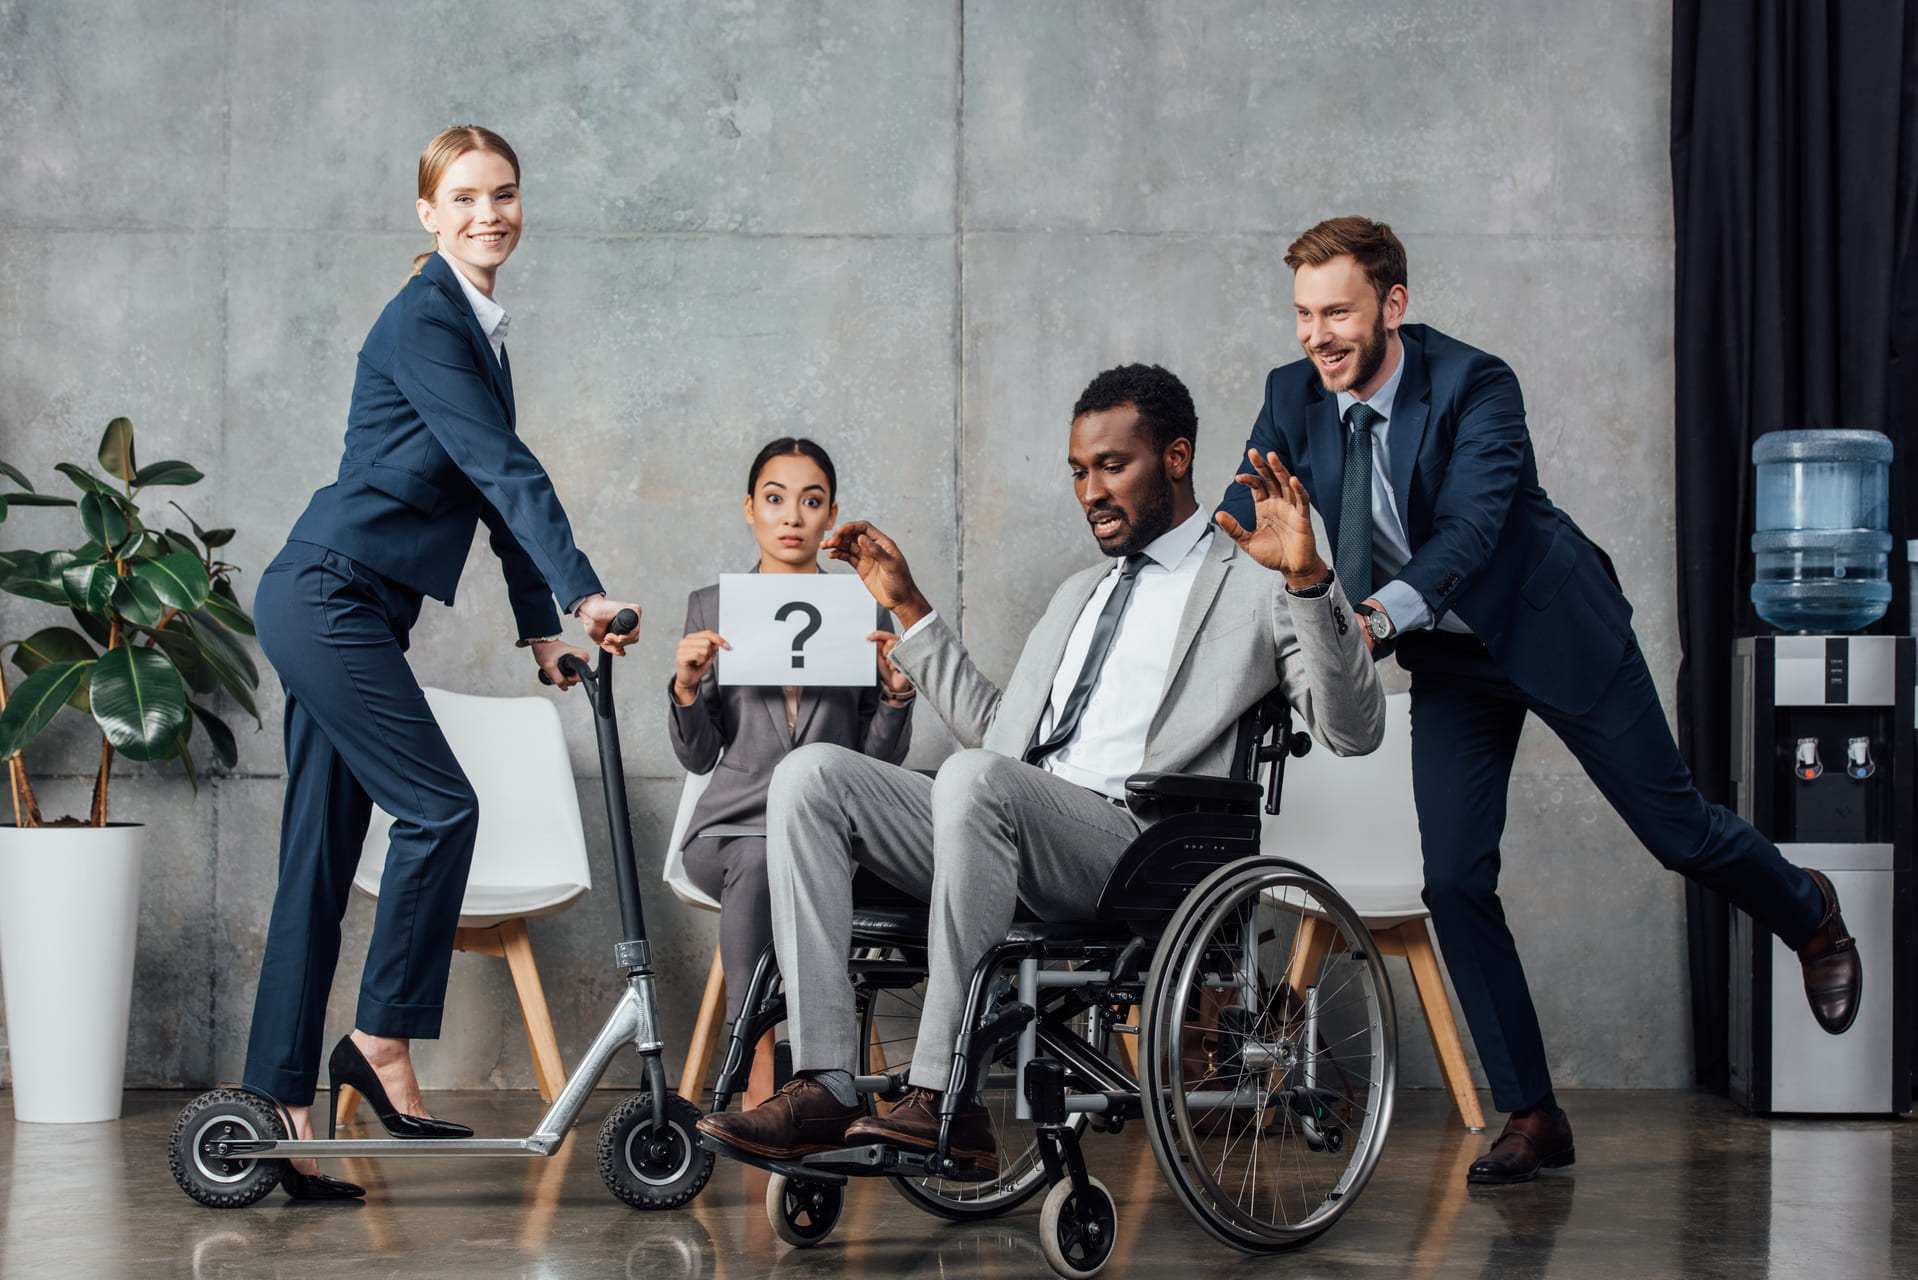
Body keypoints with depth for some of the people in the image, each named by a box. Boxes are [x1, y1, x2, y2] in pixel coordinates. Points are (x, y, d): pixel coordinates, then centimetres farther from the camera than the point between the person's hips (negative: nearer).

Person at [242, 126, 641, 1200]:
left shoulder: (481, 329, 18)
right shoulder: (423, 320, -12)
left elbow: (498, 484, 20)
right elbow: (503, 468, -20)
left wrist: (543, 628, 16)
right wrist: (585, 594, -23)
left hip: (345, 610, 9)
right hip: (330, 597, -9)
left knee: (320, 858, 7)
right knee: (440, 806, -11)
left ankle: (278, 1115, 9)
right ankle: (382, 1041, 1)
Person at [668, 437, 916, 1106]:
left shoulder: (865, 611, 13)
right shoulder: (710, 607, 13)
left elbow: (882, 756, 9)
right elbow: (697, 756, 10)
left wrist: (898, 689, -9)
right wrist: (685, 685, -9)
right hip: (732, 826, 1)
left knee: (779, 870, -36)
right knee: (754, 865, -36)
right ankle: (760, 1077, -36)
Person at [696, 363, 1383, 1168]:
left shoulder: (1256, 583, 9)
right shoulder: (1080, 593, 33)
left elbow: (1353, 731, -5)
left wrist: (1308, 578, -18)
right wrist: (908, 607, 34)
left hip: (1129, 843, -7)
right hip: (1002, 831, 7)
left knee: (973, 777, -36)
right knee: (811, 774, -14)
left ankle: (943, 1098, -33)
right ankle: (824, 1089, -24)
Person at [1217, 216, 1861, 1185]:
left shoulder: (1475, 387, -26)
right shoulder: (1294, 398, -10)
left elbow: (1468, 530, -38)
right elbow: (1236, 525, -13)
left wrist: (1375, 617, -55)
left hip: (1556, 631, -4)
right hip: (1449, 660, 5)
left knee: (1677, 829, 7)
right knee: (1454, 880, -5)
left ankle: (1809, 915, 42)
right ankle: (1531, 1116, 6)